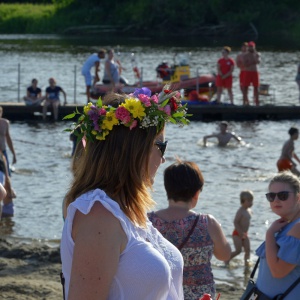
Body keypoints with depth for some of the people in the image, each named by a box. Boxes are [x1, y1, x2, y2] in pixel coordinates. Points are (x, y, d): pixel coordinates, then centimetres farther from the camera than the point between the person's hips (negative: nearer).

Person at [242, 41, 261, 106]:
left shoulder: (257, 54, 7)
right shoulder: (245, 55, 2)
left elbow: (258, 61, -13)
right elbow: (245, 64, -10)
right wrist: (253, 62, -15)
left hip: (255, 72, 2)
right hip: (247, 72, -2)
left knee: (256, 87, 3)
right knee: (245, 87, -4)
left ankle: (256, 101, 5)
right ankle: (245, 100, -2)